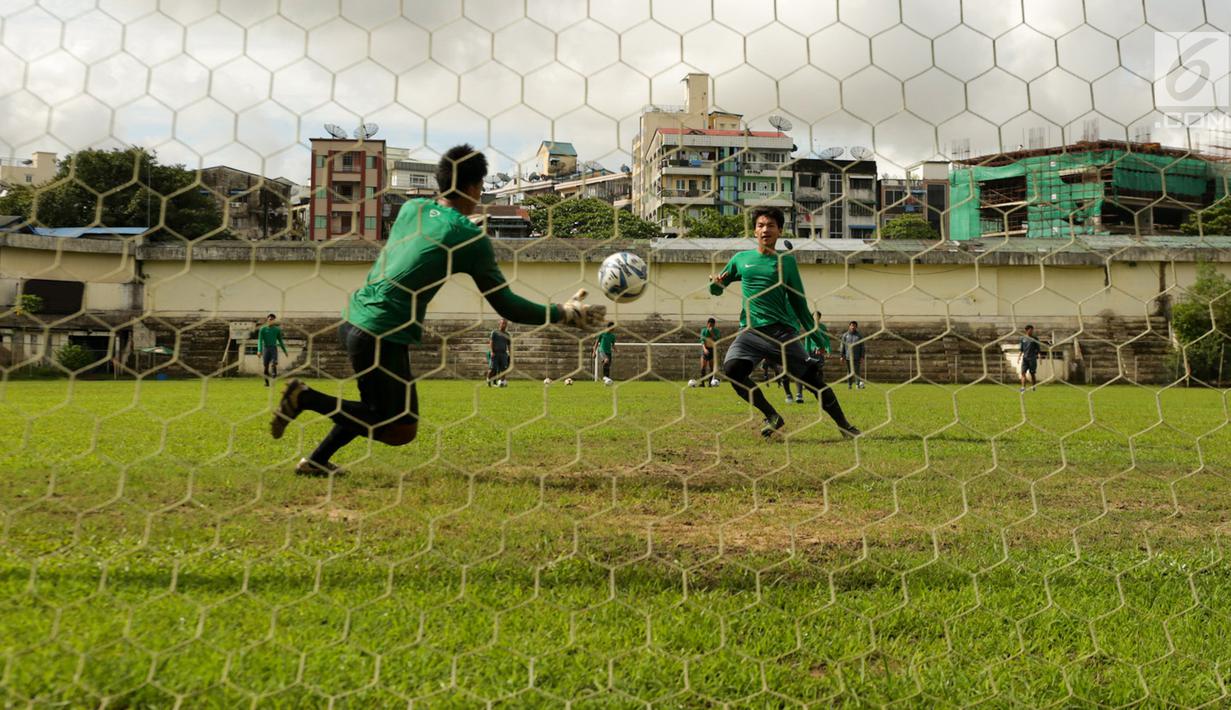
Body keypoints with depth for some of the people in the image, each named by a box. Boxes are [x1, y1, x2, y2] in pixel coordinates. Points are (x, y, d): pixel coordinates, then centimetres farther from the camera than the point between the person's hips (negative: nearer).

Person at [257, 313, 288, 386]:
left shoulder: (277, 329, 8)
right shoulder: (263, 329, 1)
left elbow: (280, 341, 16)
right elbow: (260, 340, -6)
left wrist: (285, 351, 17)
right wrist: (259, 350, -19)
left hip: (274, 348, 1)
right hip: (266, 348, -1)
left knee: (274, 364, -23)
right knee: (265, 366, 2)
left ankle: (274, 377, -14)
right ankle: (267, 382, 12)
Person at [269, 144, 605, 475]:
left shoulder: (410, 208, 9)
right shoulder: (471, 237, -9)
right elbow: (507, 306, -6)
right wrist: (564, 313, 4)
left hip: (353, 319, 8)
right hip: (384, 334, -8)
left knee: (379, 407, 25)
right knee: (401, 430, 3)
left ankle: (316, 460, 21)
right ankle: (305, 397, -4)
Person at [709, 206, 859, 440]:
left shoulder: (786, 261, 11)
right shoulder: (741, 259, 14)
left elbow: (798, 301, 15)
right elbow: (716, 289, 20)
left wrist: (813, 335, 12)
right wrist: (716, 283, -5)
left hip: (782, 331, -1)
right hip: (750, 330, 1)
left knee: (811, 376, -7)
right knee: (731, 369, -24)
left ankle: (844, 425, 11)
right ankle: (773, 417, -10)